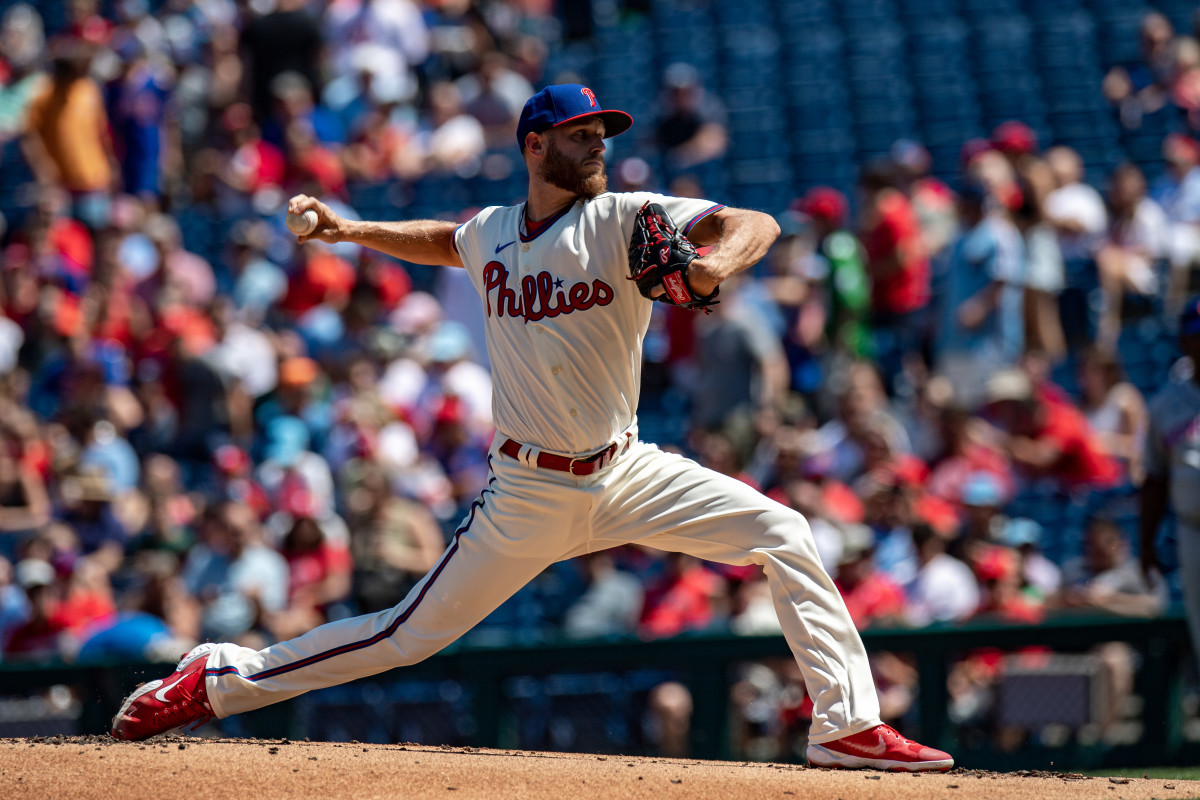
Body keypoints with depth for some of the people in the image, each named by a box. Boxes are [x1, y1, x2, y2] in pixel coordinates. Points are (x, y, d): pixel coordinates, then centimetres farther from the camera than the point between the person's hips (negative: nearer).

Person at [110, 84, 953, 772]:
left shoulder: (625, 220, -8)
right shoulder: (491, 232, 2)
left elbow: (756, 224, -22)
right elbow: (446, 242, 29)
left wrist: (715, 265, -43)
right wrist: (349, 229, 19)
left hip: (626, 474, 0)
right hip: (530, 490, 0)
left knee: (783, 534, -16)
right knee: (410, 635, -1)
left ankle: (848, 724, -11)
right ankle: (216, 678, 14)